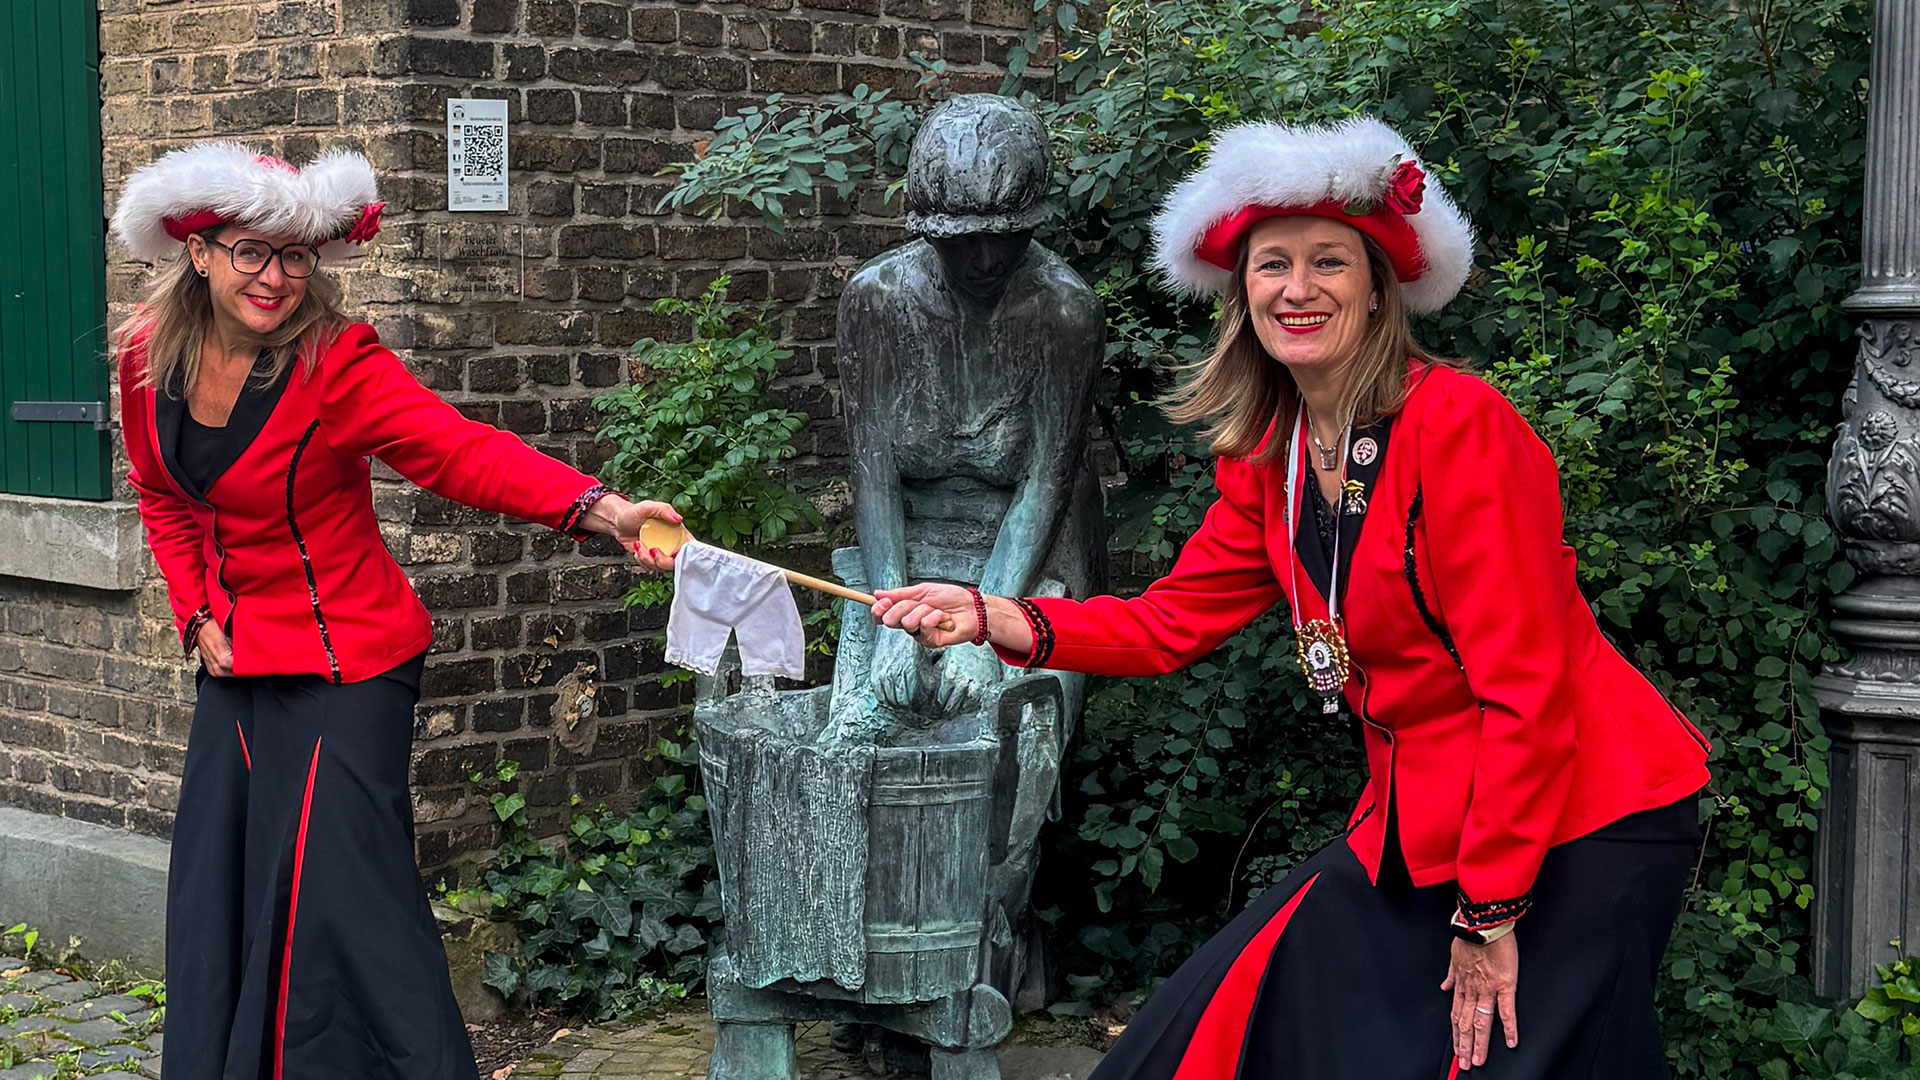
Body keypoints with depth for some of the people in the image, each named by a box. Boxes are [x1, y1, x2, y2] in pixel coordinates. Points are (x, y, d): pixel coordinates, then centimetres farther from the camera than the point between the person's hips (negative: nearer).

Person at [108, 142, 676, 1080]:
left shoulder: (335, 364, -19)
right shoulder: (149, 359, -3)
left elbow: (462, 449, -33)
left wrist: (599, 509, -48)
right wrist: (198, 616, 3)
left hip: (343, 663, -6)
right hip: (236, 662, 6)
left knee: (335, 893, -9)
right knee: (218, 889, 13)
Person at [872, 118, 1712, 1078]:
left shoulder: (1457, 424, -18)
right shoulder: (1268, 460, 6)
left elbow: (1525, 682, -19)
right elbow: (1173, 621, 10)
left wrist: (1490, 916, -18)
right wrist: (991, 619, -6)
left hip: (1582, 822, -7)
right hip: (1422, 826, 7)